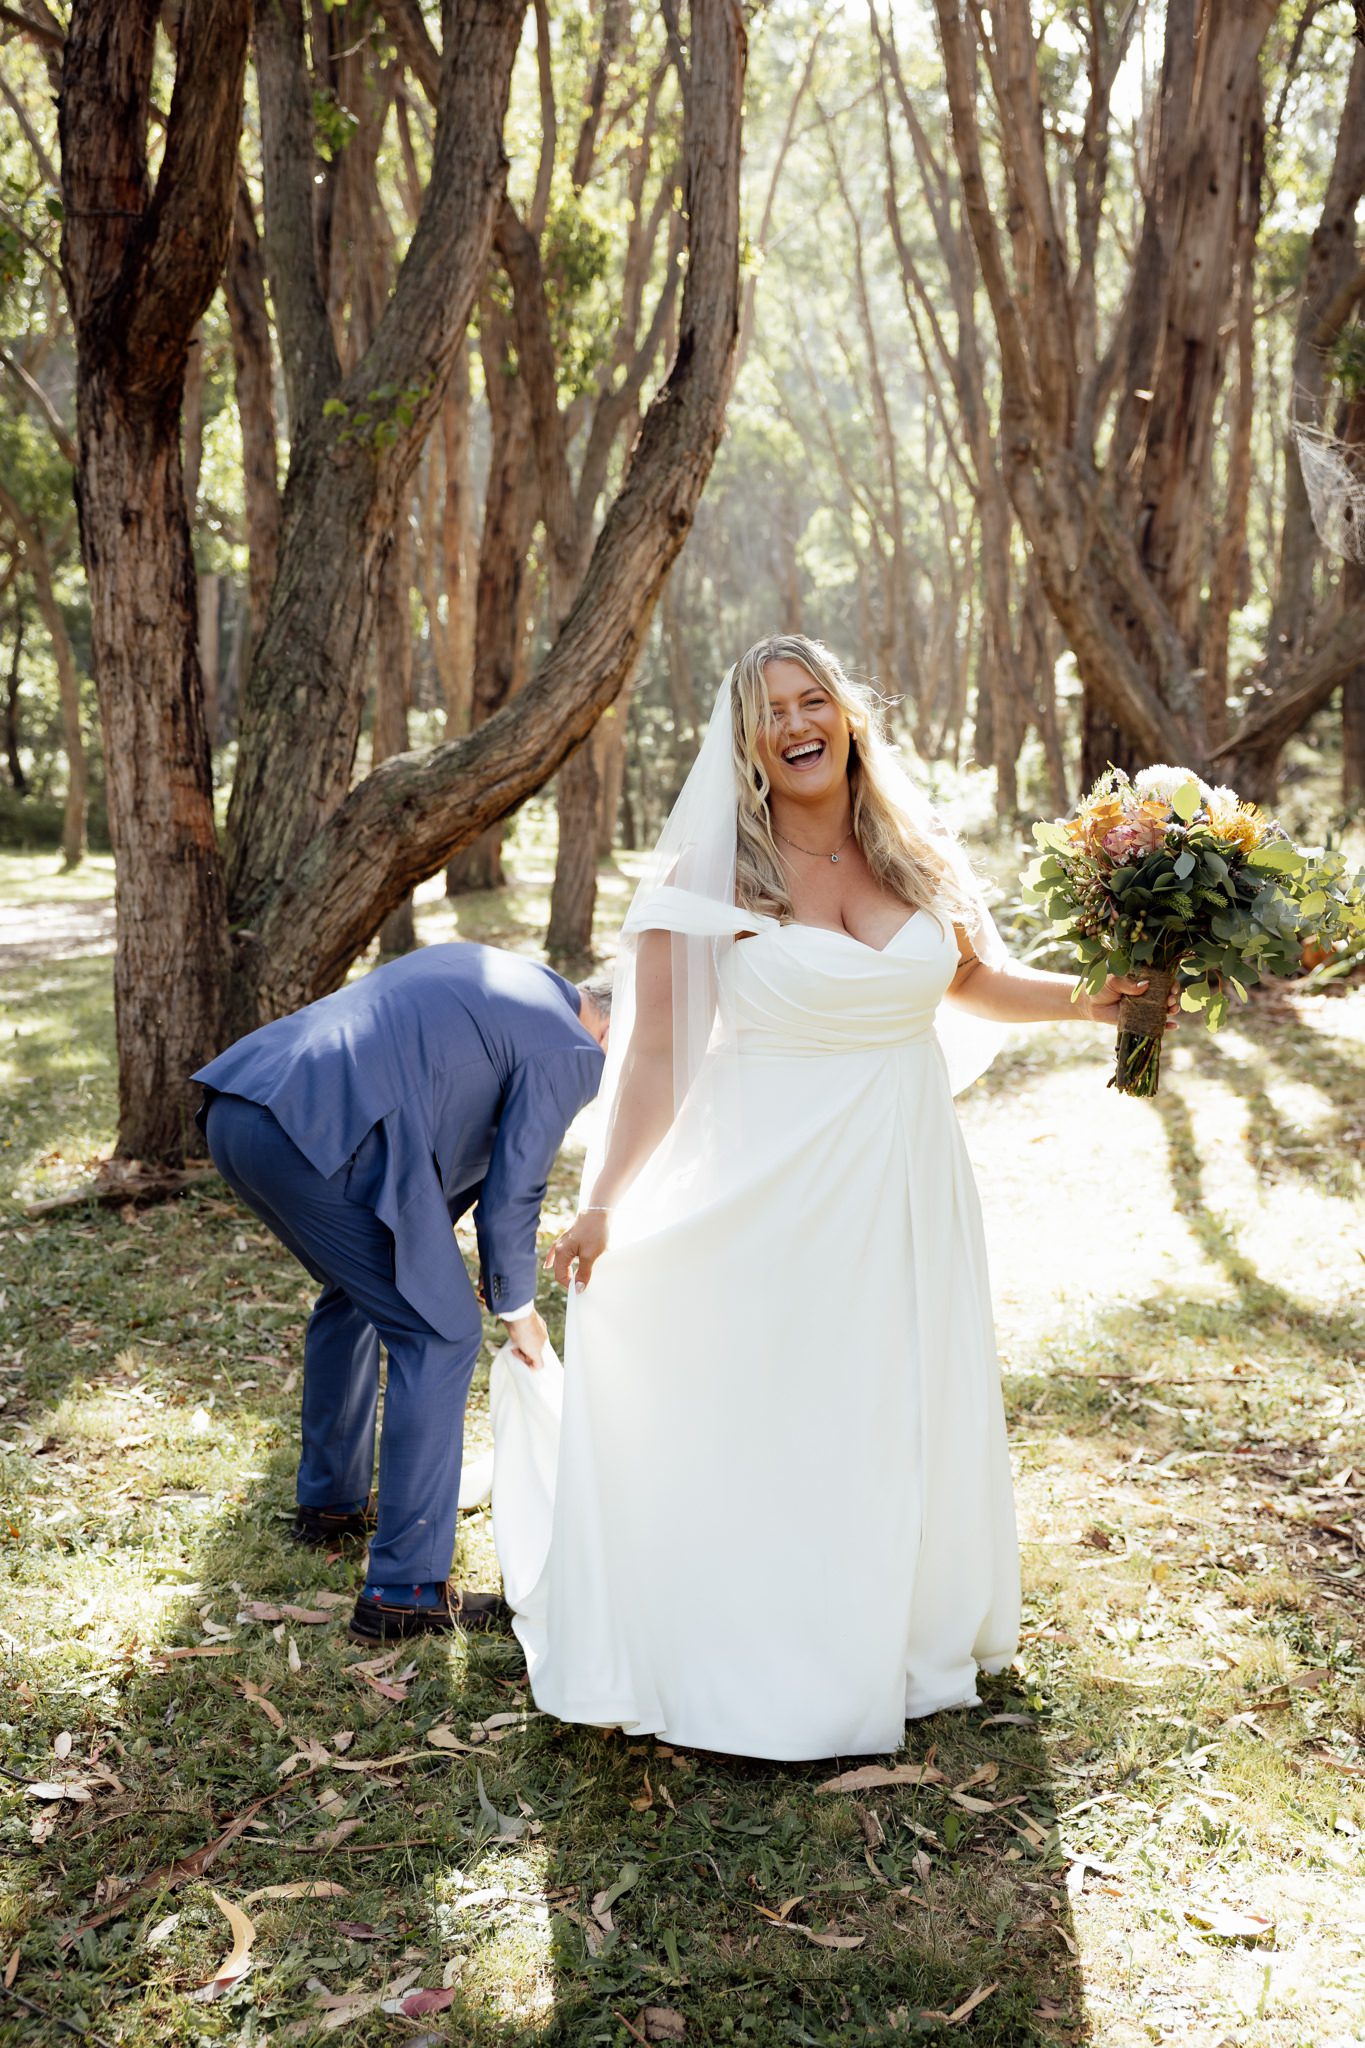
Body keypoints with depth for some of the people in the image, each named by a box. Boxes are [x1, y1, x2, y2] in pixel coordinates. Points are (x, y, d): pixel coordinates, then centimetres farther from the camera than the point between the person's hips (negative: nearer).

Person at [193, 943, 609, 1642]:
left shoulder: (481, 971, 29)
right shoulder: (569, 1051, 4)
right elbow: (510, 1195, 6)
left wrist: (421, 1250, 37)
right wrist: (518, 1309, 24)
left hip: (233, 1107, 10)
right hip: (322, 1135, -9)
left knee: (354, 1292, 30)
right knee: (438, 1336, 3)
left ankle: (328, 1503, 44)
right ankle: (404, 1590, 7)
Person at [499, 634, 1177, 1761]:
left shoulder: (915, 856, 3)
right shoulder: (710, 876, -11)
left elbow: (975, 982, 18)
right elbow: (654, 1052, -13)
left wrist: (1088, 995, 1)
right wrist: (601, 1201, -21)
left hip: (908, 1186, 5)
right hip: (772, 1192, -4)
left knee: (904, 1419, 14)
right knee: (768, 1426, 3)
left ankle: (894, 1645, 35)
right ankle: (769, 1681, 21)